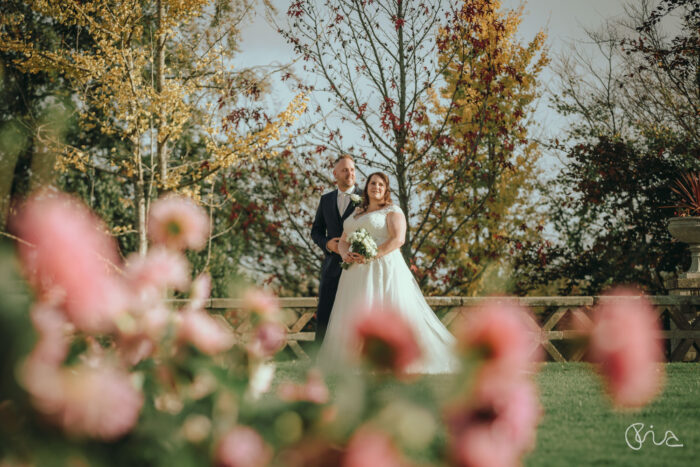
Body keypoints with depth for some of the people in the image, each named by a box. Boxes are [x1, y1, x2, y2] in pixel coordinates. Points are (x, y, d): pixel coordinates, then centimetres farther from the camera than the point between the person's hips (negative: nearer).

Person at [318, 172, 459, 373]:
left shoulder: (393, 211, 2)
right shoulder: (356, 214, 22)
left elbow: (398, 239, -11)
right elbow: (343, 240, 18)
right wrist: (345, 254, -6)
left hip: (384, 268, -6)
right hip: (357, 273, 6)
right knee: (355, 318, -2)